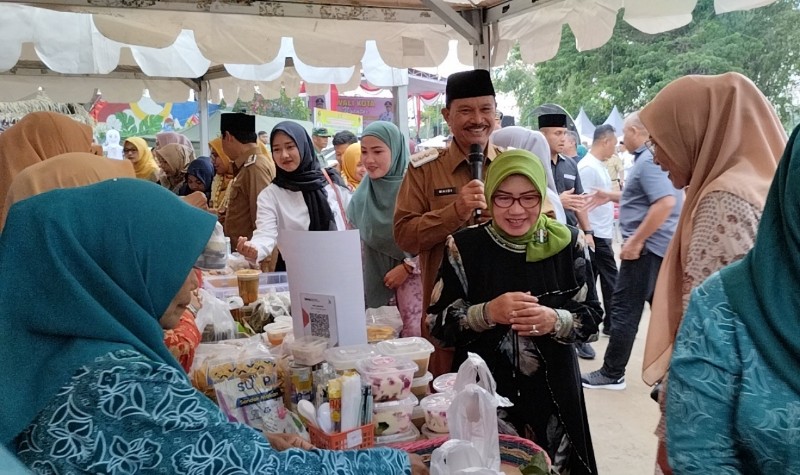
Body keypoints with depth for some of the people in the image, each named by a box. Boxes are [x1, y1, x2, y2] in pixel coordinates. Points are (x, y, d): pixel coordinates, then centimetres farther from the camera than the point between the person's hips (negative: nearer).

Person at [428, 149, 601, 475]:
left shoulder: (566, 243, -3)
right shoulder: (465, 247, -7)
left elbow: (591, 317, 0)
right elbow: (438, 323, -7)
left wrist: (555, 321, -21)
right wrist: (487, 313, -23)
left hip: (552, 393, 2)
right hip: (483, 394, -1)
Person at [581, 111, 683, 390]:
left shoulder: (648, 161, -16)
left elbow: (666, 202, -28)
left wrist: (636, 240, -24)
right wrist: (612, 197, 19)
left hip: (647, 247, -10)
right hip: (663, 246, 10)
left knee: (624, 310, -2)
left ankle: (612, 374, 7)